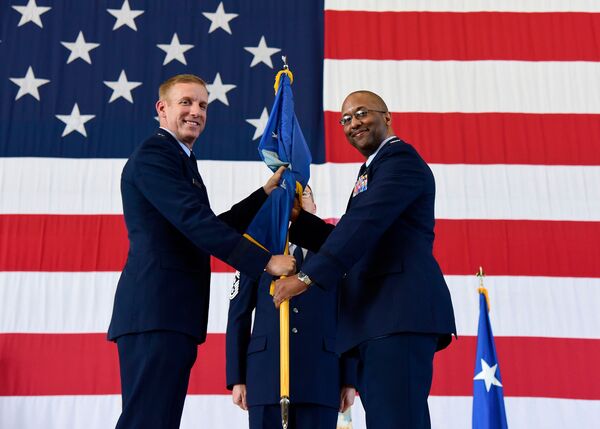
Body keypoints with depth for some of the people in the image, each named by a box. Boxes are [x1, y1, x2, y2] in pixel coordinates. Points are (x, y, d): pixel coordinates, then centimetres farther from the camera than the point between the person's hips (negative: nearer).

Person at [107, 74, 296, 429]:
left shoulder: (181, 160, 26)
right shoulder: (153, 155, -6)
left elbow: (213, 227, 24)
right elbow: (196, 223, -18)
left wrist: (266, 193, 21)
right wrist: (266, 262, -20)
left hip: (173, 316, 10)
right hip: (156, 311, -10)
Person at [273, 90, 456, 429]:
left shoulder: (400, 157, -2)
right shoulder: (372, 172, 29)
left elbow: (364, 223, -16)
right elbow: (348, 238, 25)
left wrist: (307, 277, -20)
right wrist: (296, 216, 12)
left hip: (400, 313, -10)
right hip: (376, 322, 10)